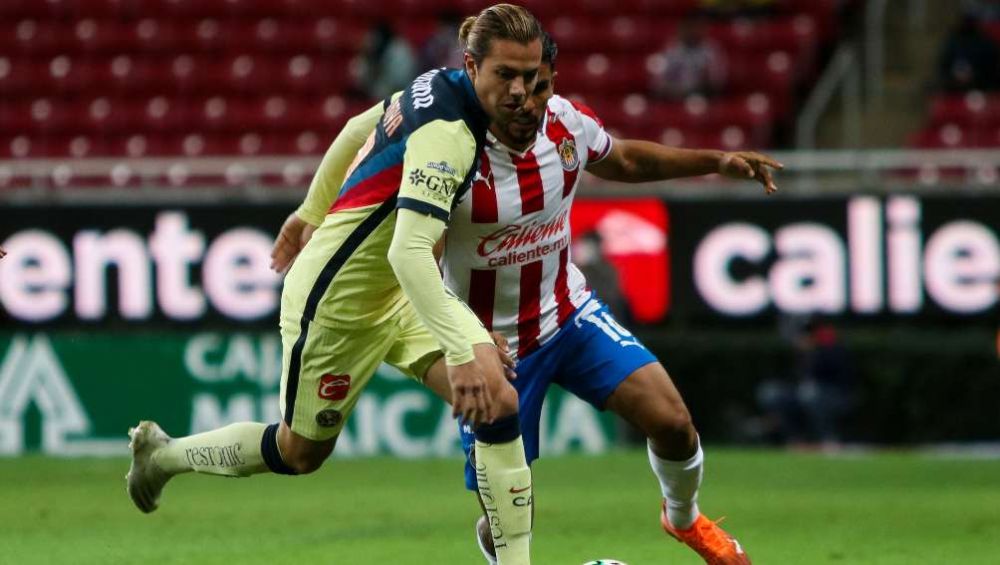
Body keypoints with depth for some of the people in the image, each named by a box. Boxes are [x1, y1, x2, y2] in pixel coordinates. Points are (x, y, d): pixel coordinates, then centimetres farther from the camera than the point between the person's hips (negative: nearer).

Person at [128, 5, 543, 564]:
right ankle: (162, 454, 40)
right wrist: (461, 352, -47)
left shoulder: (437, 86, -2)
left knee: (499, 403, -12)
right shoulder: (446, 131, -30)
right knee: (300, 452, 14)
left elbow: (356, 130, 16)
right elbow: (408, 252, -40)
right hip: (337, 302, -8)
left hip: (395, 296, 8)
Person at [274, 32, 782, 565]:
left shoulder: (568, 123, -10)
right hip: (491, 344, -4)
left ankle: (684, 518, 22)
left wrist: (716, 160, 7)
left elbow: (623, 160, 14)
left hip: (568, 314, 4)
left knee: (671, 421, -13)